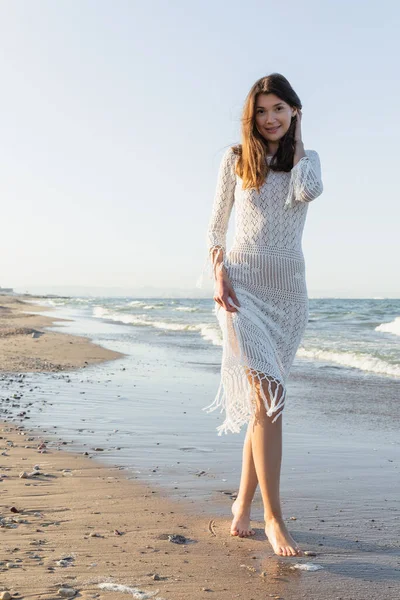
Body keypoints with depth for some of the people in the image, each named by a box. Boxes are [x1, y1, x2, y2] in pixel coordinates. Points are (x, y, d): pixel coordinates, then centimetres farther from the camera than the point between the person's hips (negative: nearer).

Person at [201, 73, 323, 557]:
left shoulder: (306, 158, 12)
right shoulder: (236, 159, 7)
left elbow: (306, 191, -13)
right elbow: (215, 226, 8)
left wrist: (296, 139, 2)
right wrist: (218, 272, -9)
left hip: (288, 291, 3)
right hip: (243, 286, -3)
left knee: (264, 401, 7)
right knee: (268, 398, -14)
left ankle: (243, 503, 22)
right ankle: (273, 516, -7)